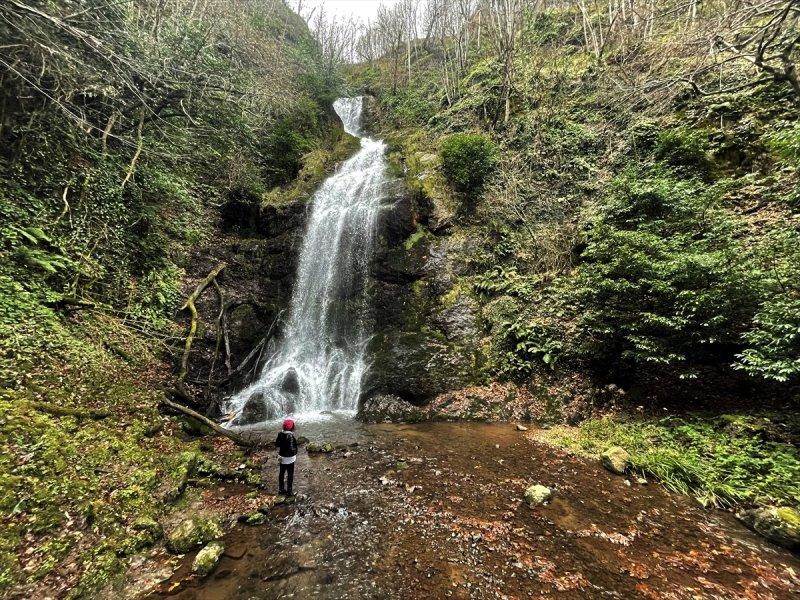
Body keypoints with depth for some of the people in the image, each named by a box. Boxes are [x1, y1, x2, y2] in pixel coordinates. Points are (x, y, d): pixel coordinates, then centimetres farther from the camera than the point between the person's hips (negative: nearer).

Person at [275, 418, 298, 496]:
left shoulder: (280, 434, -6)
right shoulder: (290, 436, -28)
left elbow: (276, 444, 5)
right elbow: (291, 448, -28)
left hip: (282, 457, 7)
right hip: (289, 458, -7)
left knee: (281, 472, 21)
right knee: (290, 474, 9)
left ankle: (281, 488, 36)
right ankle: (289, 491, 19)